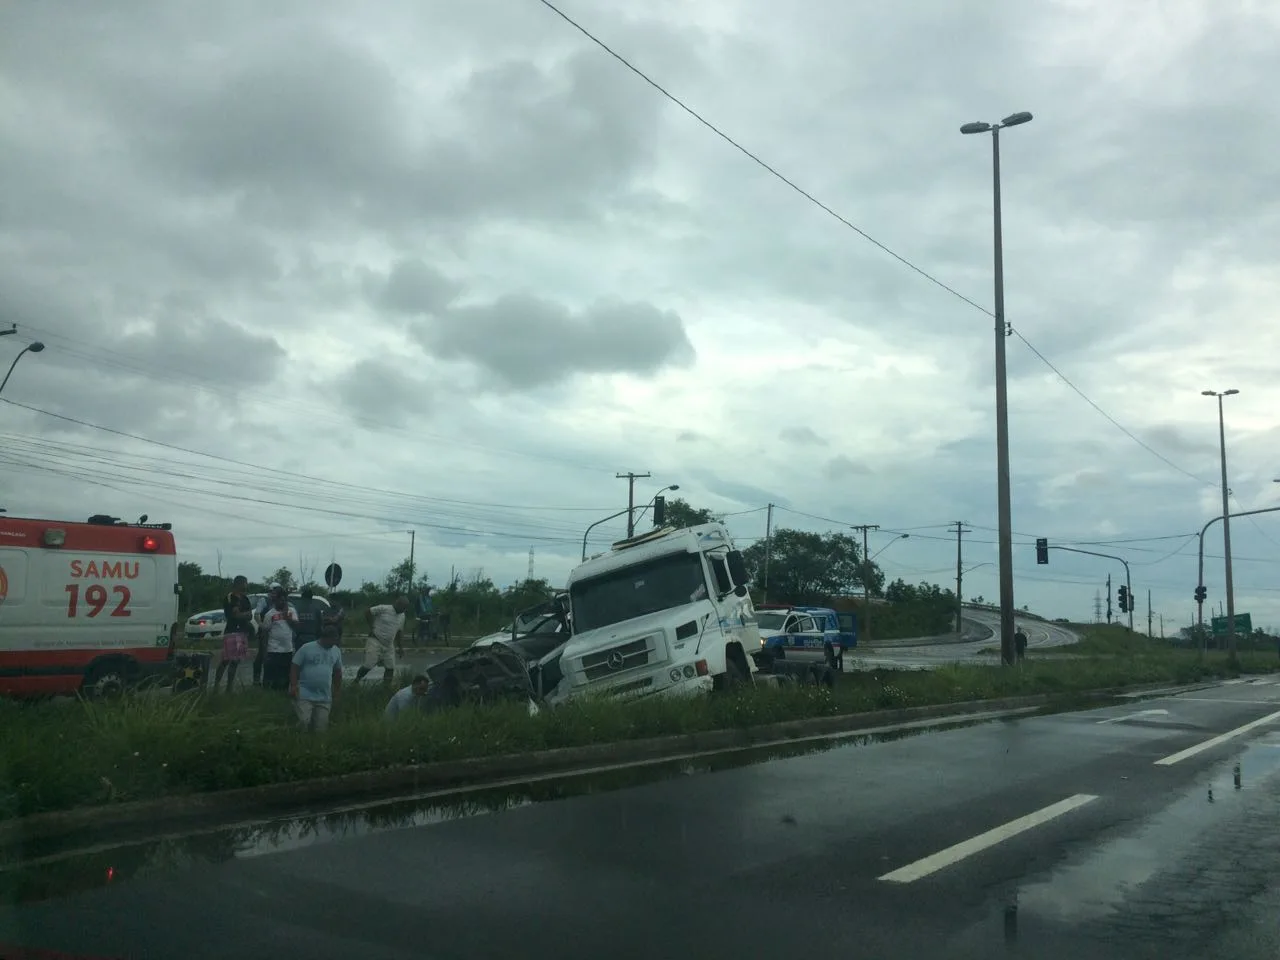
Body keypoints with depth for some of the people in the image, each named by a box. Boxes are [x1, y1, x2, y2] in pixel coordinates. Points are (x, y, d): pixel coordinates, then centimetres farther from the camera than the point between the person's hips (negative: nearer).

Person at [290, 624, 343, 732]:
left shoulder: (336, 651, 7)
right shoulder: (307, 648, -7)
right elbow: (294, 667, -5)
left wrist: (337, 692, 17)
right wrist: (293, 686, -13)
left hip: (325, 698, 4)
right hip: (304, 695, -4)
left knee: (321, 729, 5)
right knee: (304, 723, -14)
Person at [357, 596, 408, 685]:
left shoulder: (402, 616, 8)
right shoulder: (383, 609, -14)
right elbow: (367, 612, -11)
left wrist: (399, 646, 18)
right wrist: (371, 627, -10)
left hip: (389, 645, 6)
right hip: (375, 642, -6)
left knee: (390, 668, 0)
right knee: (369, 665, -10)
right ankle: (356, 681, 11)